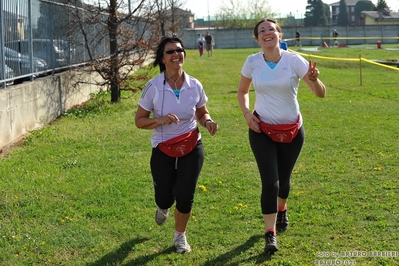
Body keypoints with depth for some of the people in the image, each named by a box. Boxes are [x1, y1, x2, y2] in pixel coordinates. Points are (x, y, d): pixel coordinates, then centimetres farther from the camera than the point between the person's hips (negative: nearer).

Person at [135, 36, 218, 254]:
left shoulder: (195, 86, -8)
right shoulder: (153, 87, -16)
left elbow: (202, 114, 8)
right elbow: (139, 121, -8)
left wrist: (208, 122, -15)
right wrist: (160, 120, -26)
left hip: (191, 148, 1)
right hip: (163, 150, -1)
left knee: (185, 196, -3)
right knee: (165, 198, 7)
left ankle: (180, 236, 25)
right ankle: (162, 207, 49)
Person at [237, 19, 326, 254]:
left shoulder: (294, 60, -12)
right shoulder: (252, 62, -7)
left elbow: (321, 93, -14)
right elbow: (242, 91, 11)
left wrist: (313, 78, -36)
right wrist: (247, 113, -7)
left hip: (292, 130, 0)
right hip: (262, 130, 0)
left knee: (283, 178, 15)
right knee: (270, 181, -11)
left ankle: (281, 209, 48)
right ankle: (271, 234, -5)